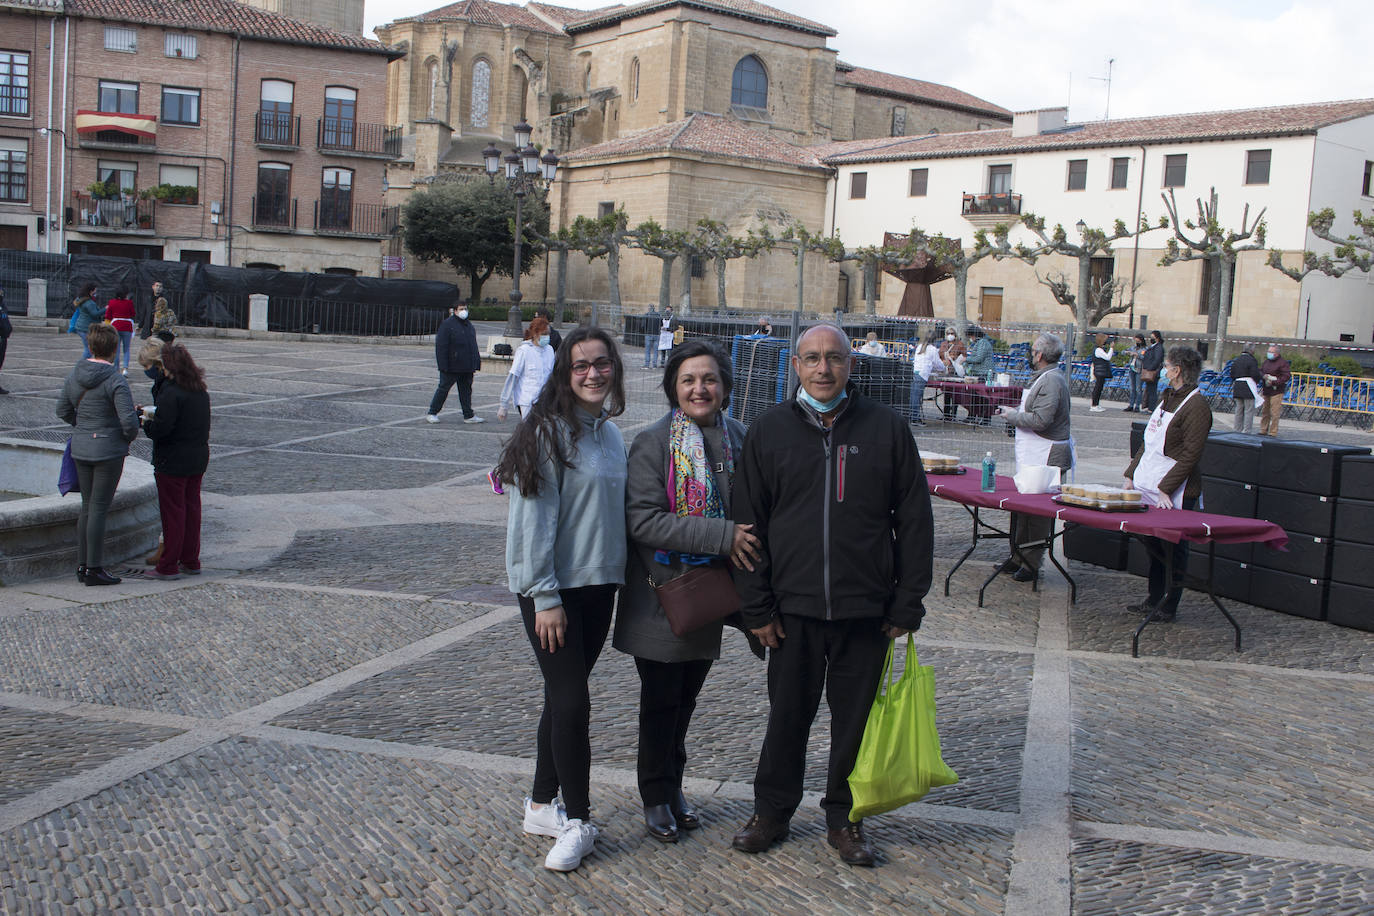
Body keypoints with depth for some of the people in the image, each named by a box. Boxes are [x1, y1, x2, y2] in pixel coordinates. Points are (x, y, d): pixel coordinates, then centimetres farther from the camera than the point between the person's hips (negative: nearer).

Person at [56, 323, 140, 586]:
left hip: (81, 449, 7)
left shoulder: (74, 376, 4)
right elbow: (128, 420, -21)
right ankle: (94, 569, 3)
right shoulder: (116, 381, -17)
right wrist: (131, 435, -1)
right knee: (99, 508, -2)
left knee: (87, 507, 15)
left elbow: (63, 411, 14)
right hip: (109, 451, -7)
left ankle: (82, 565, 20)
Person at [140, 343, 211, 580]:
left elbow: (159, 429, -23)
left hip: (172, 462, -8)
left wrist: (147, 421, -4)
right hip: (198, 458, 8)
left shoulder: (172, 393, -19)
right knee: (191, 509, 14)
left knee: (172, 512, -1)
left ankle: (168, 567, 5)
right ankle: (191, 561, 22)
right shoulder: (201, 392, 8)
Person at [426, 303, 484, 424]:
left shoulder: (469, 325, 14)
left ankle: (469, 415, 14)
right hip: (452, 367, -7)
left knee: (466, 390, 9)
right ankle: (432, 413, 10)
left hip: (467, 367, 7)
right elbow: (441, 346, -14)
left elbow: (473, 345, 22)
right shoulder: (447, 324, -10)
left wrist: (476, 363, 16)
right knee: (443, 388, 0)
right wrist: (443, 365, -19)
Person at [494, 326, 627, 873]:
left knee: (564, 698, 13)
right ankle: (578, 822, 8)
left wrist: (619, 577, 13)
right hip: (554, 588, -7)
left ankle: (542, 806, 26)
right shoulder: (549, 432, -11)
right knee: (571, 701, -6)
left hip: (599, 585, 7)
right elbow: (535, 517, -15)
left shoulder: (609, 434, 11)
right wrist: (545, 597, -17)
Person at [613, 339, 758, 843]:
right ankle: (656, 797, 25)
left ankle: (673, 786, 34)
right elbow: (642, 520, -21)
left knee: (686, 696, 17)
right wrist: (721, 536, -25)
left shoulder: (739, 438, 1)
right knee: (660, 699, 7)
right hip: (662, 593, -4)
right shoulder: (652, 443, -13)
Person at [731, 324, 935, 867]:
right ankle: (771, 812, 30)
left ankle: (845, 817, 29)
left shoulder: (886, 428, 1)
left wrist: (908, 603, -1)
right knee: (787, 715, 12)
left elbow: (914, 522, 3)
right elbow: (748, 523, 4)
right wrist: (757, 607, -1)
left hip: (866, 609, 0)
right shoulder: (769, 430, 2)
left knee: (856, 719, 11)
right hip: (793, 606, 0)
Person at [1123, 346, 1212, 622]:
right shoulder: (1167, 397, 13)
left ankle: (1168, 607, 10)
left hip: (1175, 494, -8)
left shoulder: (1197, 405, -13)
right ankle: (1154, 600, 23)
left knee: (1172, 548, 1)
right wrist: (1132, 475, 14)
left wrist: (1166, 489, -21)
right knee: (1152, 544, 13)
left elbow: (1190, 454, -18)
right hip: (1148, 486, 8)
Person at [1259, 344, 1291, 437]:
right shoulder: (1267, 361, 15)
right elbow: (1260, 371, 17)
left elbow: (1287, 376, -13)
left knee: (1274, 413, -7)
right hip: (1266, 391, 7)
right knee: (1265, 411, 11)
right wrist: (1263, 376, -7)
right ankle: (1263, 431, 19)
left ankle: (1273, 432, -2)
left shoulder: (1283, 363, -8)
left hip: (1276, 392, -7)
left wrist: (1274, 382, -19)